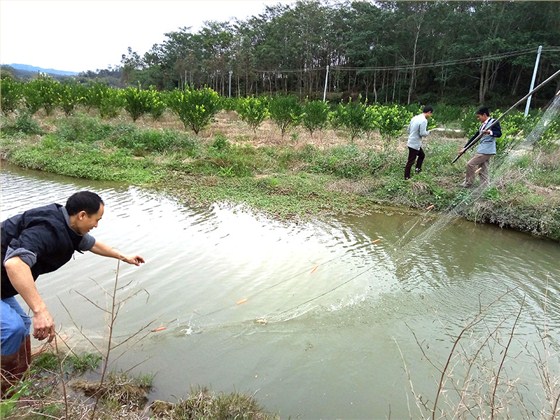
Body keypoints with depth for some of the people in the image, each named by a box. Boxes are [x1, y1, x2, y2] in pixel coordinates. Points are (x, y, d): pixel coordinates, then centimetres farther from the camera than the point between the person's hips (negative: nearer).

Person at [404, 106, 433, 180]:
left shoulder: (415, 118, 8)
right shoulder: (423, 120, -20)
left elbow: (409, 130, 13)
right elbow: (422, 133, -22)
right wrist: (428, 132, -3)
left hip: (411, 142, 9)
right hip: (415, 144, -9)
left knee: (422, 155, 25)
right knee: (411, 161, 1)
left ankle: (418, 169, 26)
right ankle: (407, 177, 10)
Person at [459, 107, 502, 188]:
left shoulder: (493, 122, -6)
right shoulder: (483, 125, 19)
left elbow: (499, 134, -18)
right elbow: (475, 137, 20)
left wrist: (490, 132, -37)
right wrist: (464, 148, 16)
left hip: (486, 151, -9)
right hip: (482, 150, 9)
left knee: (470, 164, -8)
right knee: (482, 171, 8)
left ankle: (468, 183, 5)